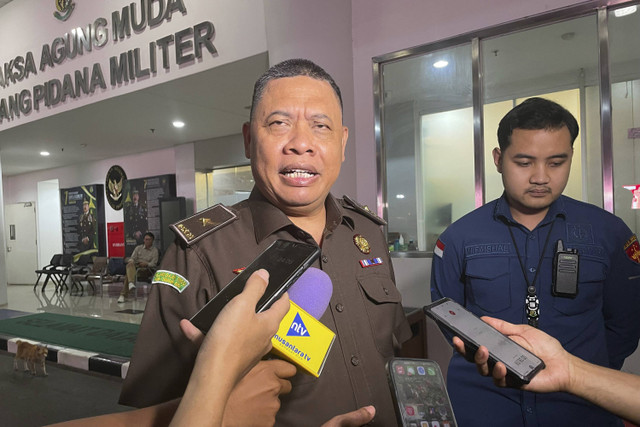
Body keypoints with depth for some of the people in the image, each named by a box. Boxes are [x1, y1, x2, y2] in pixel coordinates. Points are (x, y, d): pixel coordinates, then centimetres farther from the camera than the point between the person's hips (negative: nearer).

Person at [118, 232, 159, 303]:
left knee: (128, 275, -33)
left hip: (146, 270, -3)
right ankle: (131, 283, -57)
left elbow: (153, 264, -1)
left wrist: (146, 264, -22)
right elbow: (132, 258, 10)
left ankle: (123, 295, -33)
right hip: (135, 267, 3)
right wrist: (131, 261, -16)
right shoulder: (138, 248, 20)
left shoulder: (155, 251, 9)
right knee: (130, 264, -37)